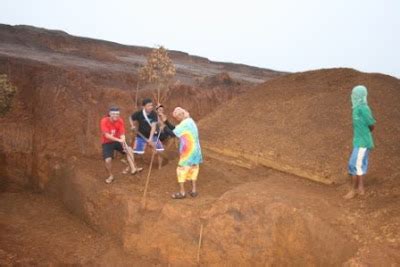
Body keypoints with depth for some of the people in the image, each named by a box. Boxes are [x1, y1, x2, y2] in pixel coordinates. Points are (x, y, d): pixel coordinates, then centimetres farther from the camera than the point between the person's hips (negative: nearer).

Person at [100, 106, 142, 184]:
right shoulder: (104, 121, -22)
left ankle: (133, 169, -13)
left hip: (117, 141, 4)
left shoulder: (120, 121, -10)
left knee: (129, 150, -19)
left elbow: (122, 134, -14)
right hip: (107, 143, -3)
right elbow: (107, 135, -29)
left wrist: (124, 143, -33)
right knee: (107, 160, -21)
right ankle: (110, 176, 4)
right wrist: (119, 140, -40)